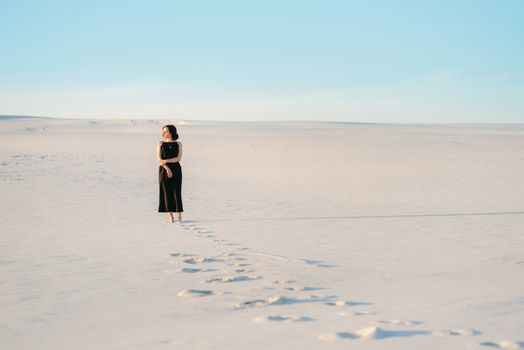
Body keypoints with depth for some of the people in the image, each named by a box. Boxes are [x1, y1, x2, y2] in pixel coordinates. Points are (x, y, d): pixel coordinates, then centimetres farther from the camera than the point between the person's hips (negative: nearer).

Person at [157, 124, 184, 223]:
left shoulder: (178, 144, 7)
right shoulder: (160, 143, 8)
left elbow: (178, 158, -5)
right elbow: (159, 159, -2)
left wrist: (166, 161, -17)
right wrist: (167, 168, -13)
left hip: (176, 170, -1)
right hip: (164, 170, 1)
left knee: (177, 192, -5)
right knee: (166, 193, -1)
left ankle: (179, 217, -1)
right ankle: (170, 218, 4)